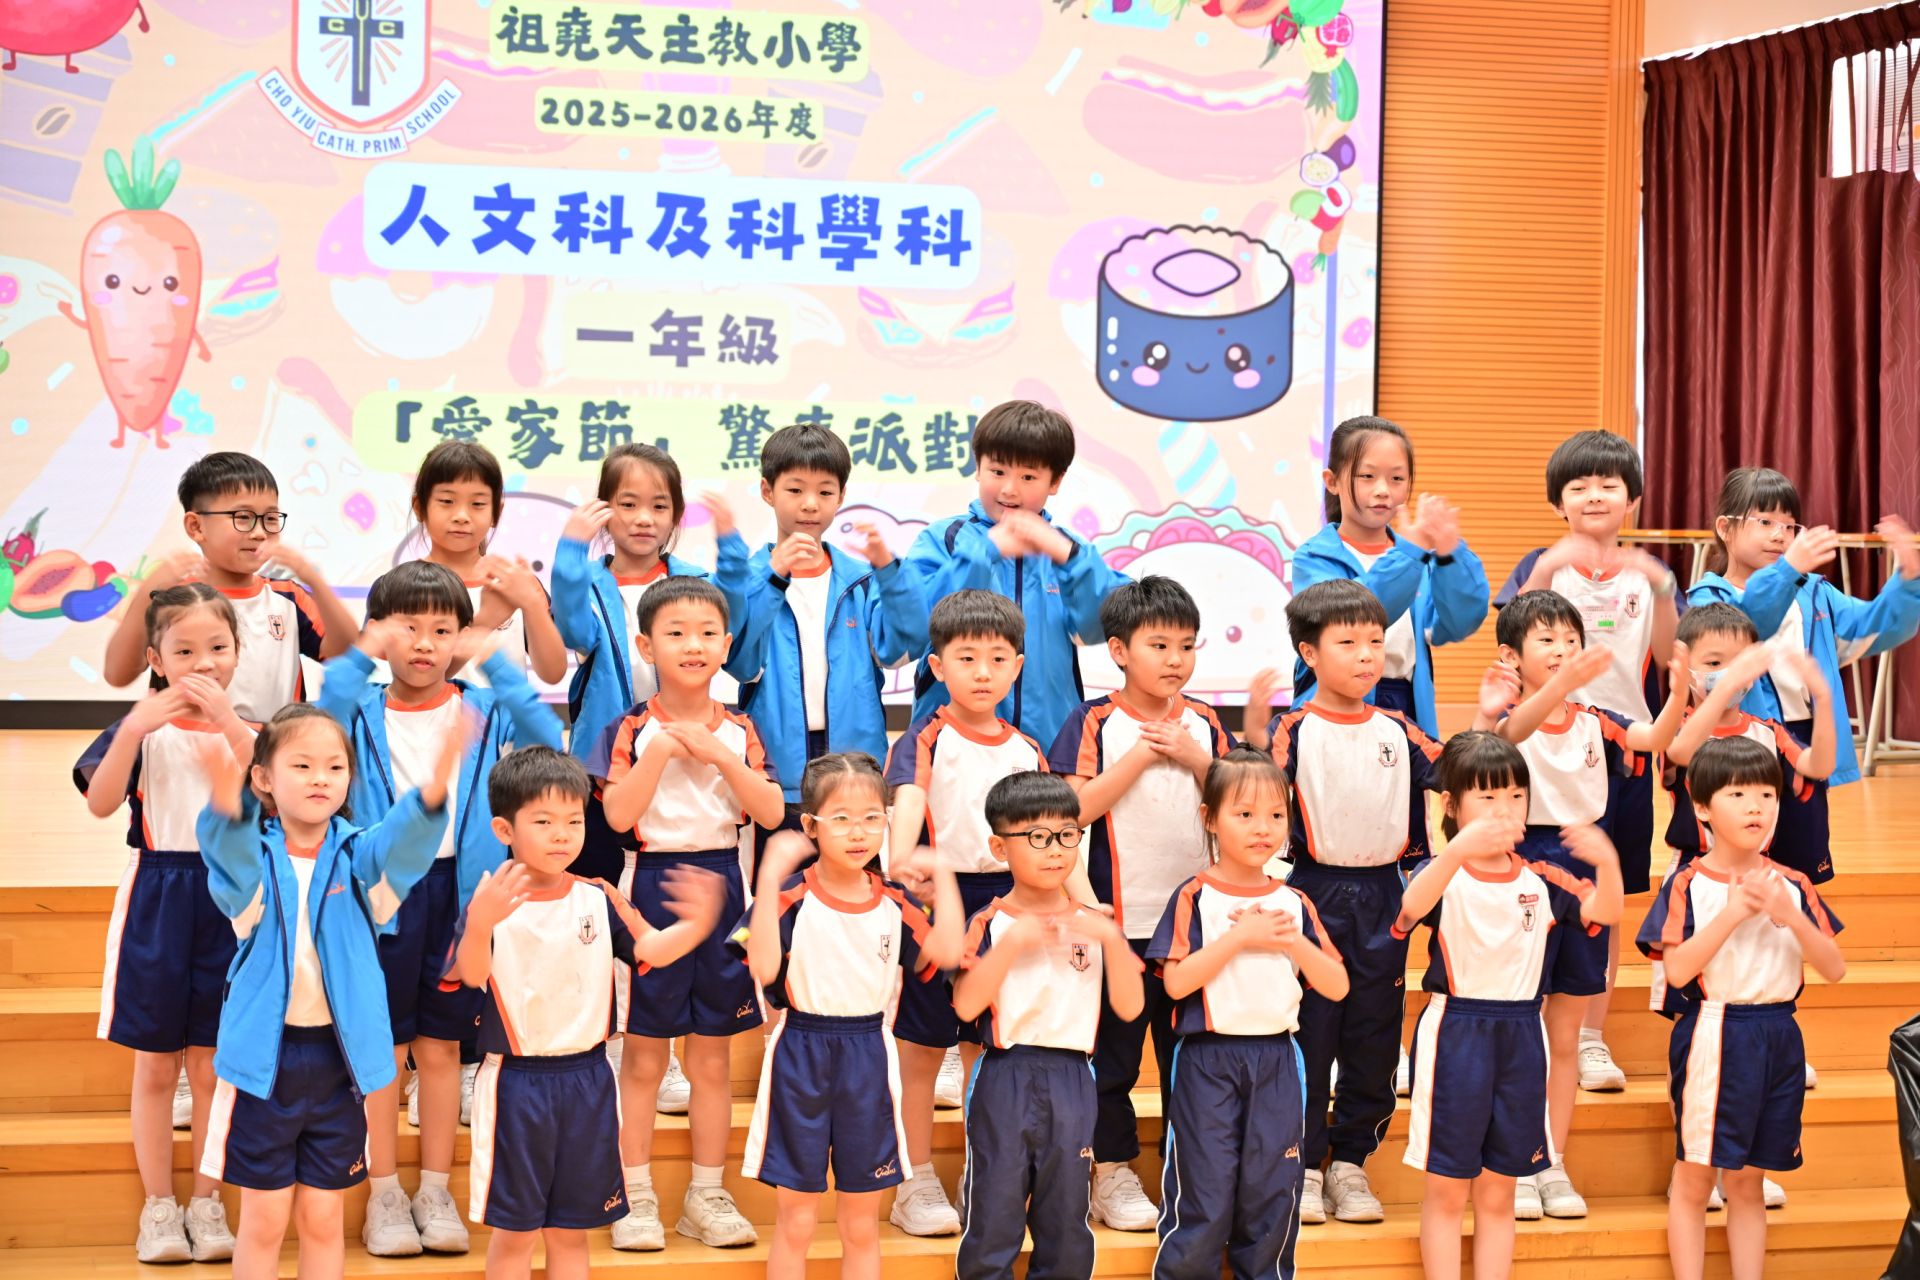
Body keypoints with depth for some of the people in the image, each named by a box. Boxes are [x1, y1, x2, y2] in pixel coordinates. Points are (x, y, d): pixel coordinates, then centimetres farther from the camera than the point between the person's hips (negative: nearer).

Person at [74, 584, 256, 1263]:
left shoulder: (246, 729, 1)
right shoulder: (142, 725, -2)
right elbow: (100, 802, -14)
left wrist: (227, 723, -24)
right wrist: (134, 730, -26)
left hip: (229, 895, 1)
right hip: (157, 894, -1)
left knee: (213, 1063, 7)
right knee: (155, 1065, 6)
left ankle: (206, 1202, 17)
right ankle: (158, 1206, 16)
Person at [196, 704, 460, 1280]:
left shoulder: (355, 855, -2)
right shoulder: (252, 855, -6)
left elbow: (402, 843, -24)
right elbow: (229, 853, -30)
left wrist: (434, 788, -46)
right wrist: (226, 804, -55)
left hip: (338, 1056, 1)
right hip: (264, 1054, -1)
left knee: (323, 1219, 12)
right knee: (263, 1220, 8)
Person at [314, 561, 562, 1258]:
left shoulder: (484, 710, 4)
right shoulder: (363, 711, 1)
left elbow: (548, 738, -13)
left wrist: (495, 661, -18)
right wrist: (360, 656, -25)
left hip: (460, 891, 1)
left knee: (441, 1045, 11)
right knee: (383, 1047, 5)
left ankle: (435, 1192, 21)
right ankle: (384, 1195, 15)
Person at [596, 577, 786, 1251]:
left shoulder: (738, 729, 6)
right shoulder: (634, 728, -3)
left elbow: (772, 812, -5)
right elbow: (618, 814, -15)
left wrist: (717, 753, -14)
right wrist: (664, 747, -19)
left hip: (721, 884, 3)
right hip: (653, 885, -3)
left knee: (712, 1057, 10)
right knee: (643, 1057, 3)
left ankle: (707, 1195, 19)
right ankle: (637, 1199, 12)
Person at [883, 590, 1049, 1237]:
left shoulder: (1026, 750, 9)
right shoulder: (927, 739, -6)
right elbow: (908, 797, -24)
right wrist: (902, 856, -44)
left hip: (1006, 898, 4)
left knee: (985, 1048, 12)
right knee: (923, 1050, 4)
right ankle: (916, 1187, 13)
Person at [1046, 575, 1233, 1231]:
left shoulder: (1203, 724, 7)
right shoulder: (1095, 723, -5)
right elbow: (1074, 810, -16)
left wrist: (1193, 757, -11)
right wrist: (1140, 755, -17)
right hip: (1121, 920, -3)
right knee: (1113, 1053, 6)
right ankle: (1113, 1171, 17)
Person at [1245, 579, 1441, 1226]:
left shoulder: (1398, 731, 8)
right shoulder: (1294, 729, -7)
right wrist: (1255, 733, -34)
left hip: (1382, 894, 4)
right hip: (1316, 893, -4)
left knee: (1375, 1038, 8)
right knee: (1308, 1034, 1)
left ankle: (1350, 1163, 20)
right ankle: (1302, 1165, 12)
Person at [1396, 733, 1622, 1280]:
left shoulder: (1540, 881, 5)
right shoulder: (1441, 872, -8)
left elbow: (1604, 912, -6)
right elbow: (1412, 906, -31)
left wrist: (1607, 861, -28)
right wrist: (1458, 850, -49)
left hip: (1522, 1035, 4)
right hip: (1454, 1033, -4)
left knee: (1497, 1193, 11)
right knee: (1447, 1190, 3)